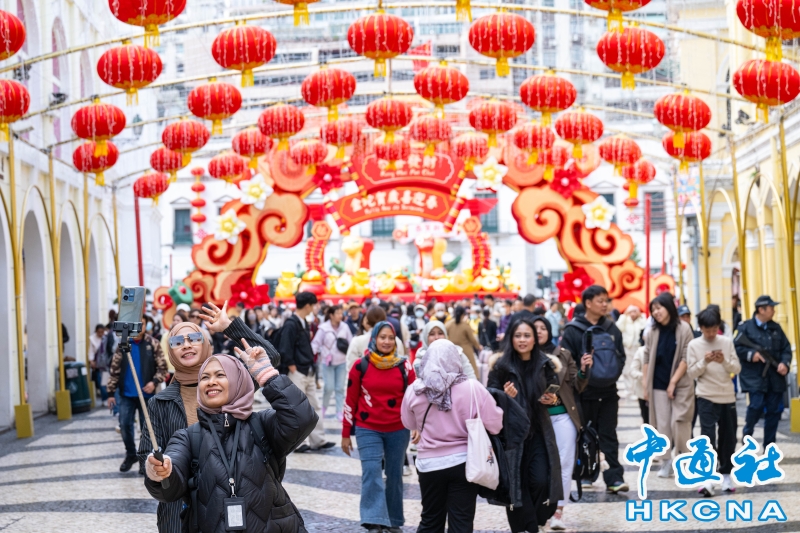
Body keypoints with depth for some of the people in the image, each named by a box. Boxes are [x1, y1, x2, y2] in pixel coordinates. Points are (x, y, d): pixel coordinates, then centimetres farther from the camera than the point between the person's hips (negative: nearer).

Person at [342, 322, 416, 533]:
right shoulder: (361, 366, -2)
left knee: (394, 474, 10)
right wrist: (346, 433, 3)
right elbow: (350, 401, 2)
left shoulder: (404, 366, 0)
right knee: (371, 473, -15)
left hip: (398, 430, 2)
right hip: (368, 429, -1)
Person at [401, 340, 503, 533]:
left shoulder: (414, 390, -6)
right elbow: (495, 424, -9)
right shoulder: (472, 388, -13)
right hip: (463, 463, -2)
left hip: (429, 464, 2)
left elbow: (409, 424, 11)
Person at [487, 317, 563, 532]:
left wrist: (553, 400, -7)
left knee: (541, 482, -7)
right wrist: (505, 396, -21)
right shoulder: (501, 365, -5)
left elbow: (554, 393, 15)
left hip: (539, 432, 2)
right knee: (517, 484, 0)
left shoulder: (545, 364, 3)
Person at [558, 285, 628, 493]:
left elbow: (621, 357, 12)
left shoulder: (612, 329, 8)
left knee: (608, 435, 1)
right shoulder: (573, 330, -5)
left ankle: (614, 478, -1)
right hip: (583, 392, -3)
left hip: (608, 392, 3)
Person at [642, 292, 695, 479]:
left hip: (680, 384, -3)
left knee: (679, 423, -8)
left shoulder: (683, 329, -6)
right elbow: (647, 358, 6)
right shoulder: (652, 332, 4)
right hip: (658, 385, 3)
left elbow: (686, 358, -8)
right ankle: (666, 462, 11)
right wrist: (645, 384, 1)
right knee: (662, 425, 2)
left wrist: (673, 382, -11)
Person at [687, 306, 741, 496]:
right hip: (706, 397, -3)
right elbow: (692, 373, -2)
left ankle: (726, 474, 20)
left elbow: (737, 369, 3)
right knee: (708, 437, -12)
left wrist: (724, 361, -16)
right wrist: (704, 362, -19)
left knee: (728, 438, 7)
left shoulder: (727, 342, 4)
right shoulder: (694, 345, -1)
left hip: (727, 396, 3)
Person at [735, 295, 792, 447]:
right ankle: (747, 433, 11)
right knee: (757, 405, -17)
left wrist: (785, 363, -5)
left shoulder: (776, 328, 13)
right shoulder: (746, 327, -2)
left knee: (774, 411, 5)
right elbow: (736, 347, -4)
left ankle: (769, 447, 14)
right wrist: (751, 354, -18)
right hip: (755, 376, -5)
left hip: (775, 376, 5)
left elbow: (786, 348, 13)